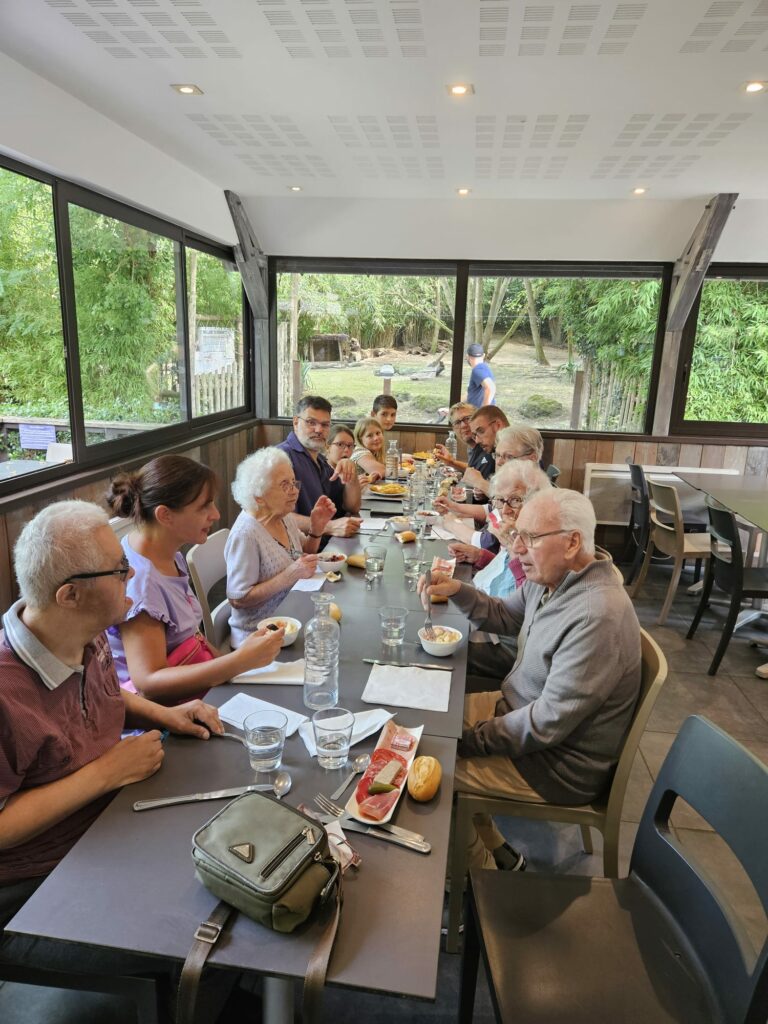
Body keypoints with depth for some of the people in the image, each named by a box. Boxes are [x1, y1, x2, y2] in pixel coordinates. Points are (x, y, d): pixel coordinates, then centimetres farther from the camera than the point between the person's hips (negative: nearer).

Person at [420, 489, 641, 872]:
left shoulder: (598, 617, -33)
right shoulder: (550, 578, -5)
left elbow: (547, 724, -29)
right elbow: (506, 616, 14)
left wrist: (474, 738, -17)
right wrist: (457, 591, -4)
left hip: (560, 761, -9)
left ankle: (483, 872, 19)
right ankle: (495, 852, 22)